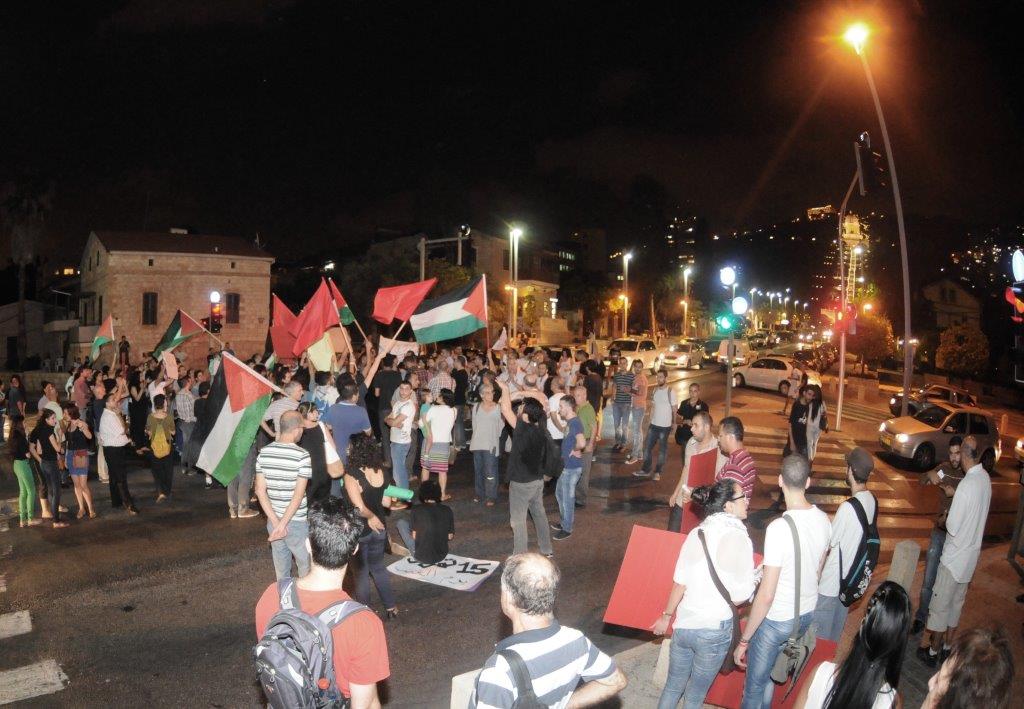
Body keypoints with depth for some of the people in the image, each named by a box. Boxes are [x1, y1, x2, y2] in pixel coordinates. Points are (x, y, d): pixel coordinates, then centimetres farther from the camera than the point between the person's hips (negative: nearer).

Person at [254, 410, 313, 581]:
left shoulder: (264, 453, -3)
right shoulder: (302, 456, -17)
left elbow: (260, 490, -4)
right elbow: (298, 495, -21)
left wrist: (276, 521, -6)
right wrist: (283, 524, -17)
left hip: (273, 521, 5)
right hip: (297, 522, -5)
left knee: (281, 568, 18)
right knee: (306, 567, 11)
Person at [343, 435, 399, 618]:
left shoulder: (351, 475, -23)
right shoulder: (381, 472, -6)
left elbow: (359, 507, -27)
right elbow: (386, 502, 1)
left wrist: (371, 517, -9)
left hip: (360, 529, -5)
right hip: (379, 527, 5)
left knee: (361, 571, 15)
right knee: (378, 566, 23)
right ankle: (391, 606, 28)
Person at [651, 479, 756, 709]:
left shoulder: (696, 534, -1)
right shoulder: (738, 538, -15)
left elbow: (679, 583, 2)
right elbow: (738, 598, -15)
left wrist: (667, 616, 16)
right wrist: (755, 580, 4)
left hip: (683, 625, 4)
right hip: (714, 629, -4)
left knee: (673, 686, 21)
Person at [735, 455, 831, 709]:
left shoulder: (779, 528, -30)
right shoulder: (823, 520, -8)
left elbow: (766, 595, -26)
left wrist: (744, 640, -15)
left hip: (777, 620, -7)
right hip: (807, 614, 7)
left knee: (754, 685, 12)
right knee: (770, 674, 27)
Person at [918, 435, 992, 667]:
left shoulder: (966, 486, -29)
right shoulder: (986, 478, -4)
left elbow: (952, 526, -23)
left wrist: (946, 519, -2)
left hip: (954, 557, -7)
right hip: (971, 555, 8)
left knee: (940, 605, 8)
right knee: (956, 603, 21)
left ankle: (933, 652, 22)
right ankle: (947, 648, 35)